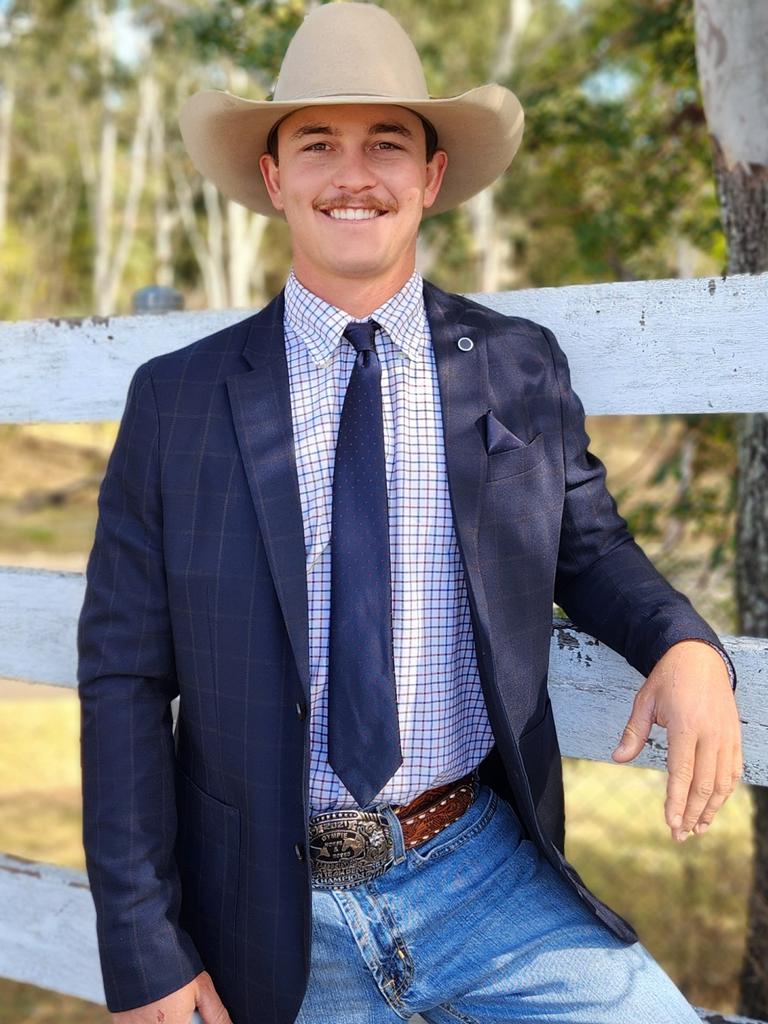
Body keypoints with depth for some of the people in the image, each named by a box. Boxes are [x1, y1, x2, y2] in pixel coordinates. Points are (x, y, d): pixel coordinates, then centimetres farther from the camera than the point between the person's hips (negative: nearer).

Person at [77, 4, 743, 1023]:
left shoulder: (524, 368, -1)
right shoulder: (175, 400, -4)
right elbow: (123, 678, -3)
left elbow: (586, 541, 12)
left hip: (486, 878, 1)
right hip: (268, 914, 0)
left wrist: (684, 643, -11)